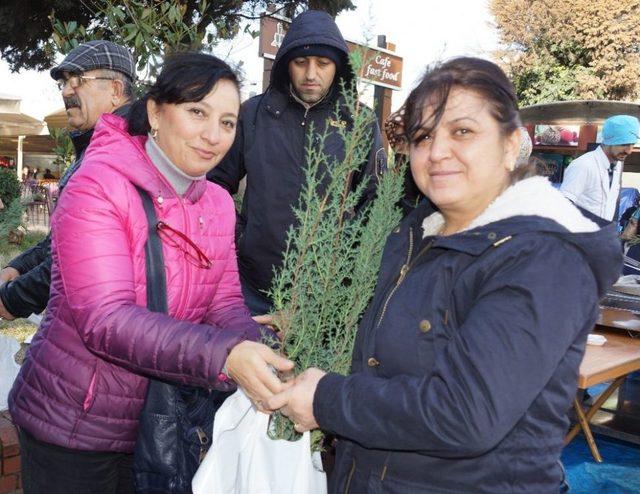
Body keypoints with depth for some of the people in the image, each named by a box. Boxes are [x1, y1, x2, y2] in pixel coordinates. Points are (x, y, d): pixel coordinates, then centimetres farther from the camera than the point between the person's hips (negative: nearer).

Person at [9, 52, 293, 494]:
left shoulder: (219, 204, 1)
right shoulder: (97, 187, -21)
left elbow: (226, 304, -4)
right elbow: (106, 320, -30)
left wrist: (253, 351, -25)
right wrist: (224, 356, -42)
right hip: (72, 426, -5)